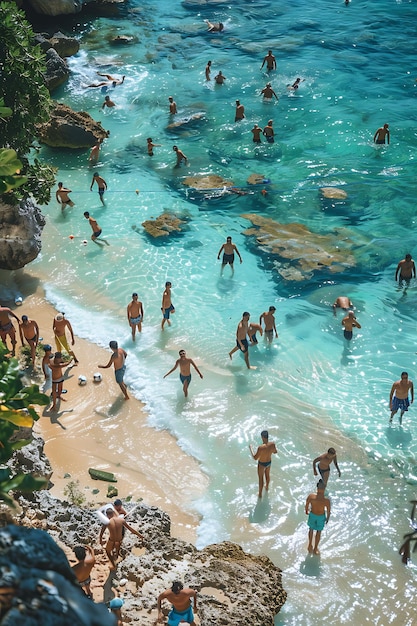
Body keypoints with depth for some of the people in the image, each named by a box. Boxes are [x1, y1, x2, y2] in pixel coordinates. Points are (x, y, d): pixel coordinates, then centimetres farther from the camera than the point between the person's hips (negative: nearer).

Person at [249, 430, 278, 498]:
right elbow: (275, 452, -4)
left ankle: (260, 494, 38)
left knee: (261, 478, 19)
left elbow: (255, 458, -28)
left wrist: (250, 448, -17)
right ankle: (267, 487, 60)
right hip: (269, 462, 5)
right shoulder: (272, 444, -24)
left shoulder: (261, 447, -41)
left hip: (262, 464, -5)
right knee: (267, 474, 33)